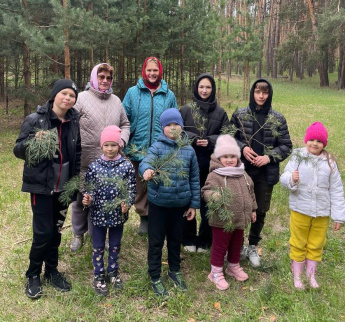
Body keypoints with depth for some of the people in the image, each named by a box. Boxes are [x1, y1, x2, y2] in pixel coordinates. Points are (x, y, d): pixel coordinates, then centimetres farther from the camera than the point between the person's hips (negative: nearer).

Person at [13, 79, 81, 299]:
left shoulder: (74, 121, 3)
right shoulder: (35, 119, -11)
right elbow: (18, 150, -9)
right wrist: (34, 141, -29)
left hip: (64, 186, 4)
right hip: (41, 185, -4)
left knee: (56, 230, 13)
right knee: (43, 232, -4)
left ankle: (52, 270, 31)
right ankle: (33, 275, 18)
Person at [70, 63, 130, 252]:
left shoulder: (116, 100, 9)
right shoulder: (82, 98, -6)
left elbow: (125, 124, 16)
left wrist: (122, 140, -3)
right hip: (85, 161, -3)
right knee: (81, 198, 12)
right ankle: (78, 234, 32)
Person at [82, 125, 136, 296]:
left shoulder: (127, 166, -8)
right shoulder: (94, 166, -7)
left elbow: (131, 189, -4)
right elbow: (89, 189, -2)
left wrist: (127, 203, -19)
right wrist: (87, 199, -22)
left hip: (118, 214, 1)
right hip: (98, 213, 0)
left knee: (115, 245, 19)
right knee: (98, 247, 13)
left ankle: (113, 271, 40)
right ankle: (98, 276, 31)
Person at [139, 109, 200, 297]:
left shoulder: (189, 150, 0)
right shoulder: (157, 147, -9)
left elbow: (194, 179, 5)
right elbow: (145, 162, -28)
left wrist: (194, 204, 5)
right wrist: (146, 170, -53)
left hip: (181, 204, 3)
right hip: (158, 203, -3)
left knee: (175, 239, 20)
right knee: (156, 241, 8)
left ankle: (175, 271, 41)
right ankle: (155, 278, 25)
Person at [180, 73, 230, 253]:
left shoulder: (220, 113, 5)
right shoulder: (186, 110, 3)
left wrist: (210, 141, -14)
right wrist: (193, 139, -17)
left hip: (211, 164, 1)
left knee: (208, 203, 7)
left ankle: (205, 240, 23)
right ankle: (189, 239, 23)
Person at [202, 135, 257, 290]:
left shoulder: (243, 175, 6)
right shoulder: (214, 175, -16)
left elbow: (250, 192, 17)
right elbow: (206, 190, -26)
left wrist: (252, 209, 21)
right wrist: (213, 196, -47)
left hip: (240, 219, 7)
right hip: (222, 220, -6)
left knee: (236, 245, 22)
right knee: (220, 246, 7)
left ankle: (234, 266, 44)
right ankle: (216, 272, 24)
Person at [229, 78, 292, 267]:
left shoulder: (278, 119, 1)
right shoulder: (239, 115, 0)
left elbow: (286, 146, 2)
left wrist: (270, 157, -13)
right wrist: (242, 148, -14)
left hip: (266, 173, 1)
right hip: (242, 170, -1)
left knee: (260, 211, 10)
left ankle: (253, 247, 30)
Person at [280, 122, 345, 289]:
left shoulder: (329, 162, -3)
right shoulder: (297, 157, -9)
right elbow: (284, 178, -11)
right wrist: (291, 179, -35)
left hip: (322, 213, 2)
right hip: (300, 210, -2)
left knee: (316, 245, 17)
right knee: (298, 244, 13)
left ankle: (311, 275, 37)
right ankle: (297, 276, 31)